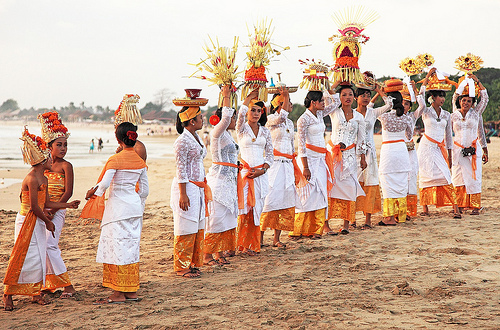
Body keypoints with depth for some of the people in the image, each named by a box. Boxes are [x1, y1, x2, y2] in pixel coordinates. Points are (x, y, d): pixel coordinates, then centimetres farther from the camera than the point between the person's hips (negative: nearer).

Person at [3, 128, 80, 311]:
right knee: (23, 259, -6)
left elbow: (46, 203, 17)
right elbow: (34, 206, -18)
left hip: (38, 223, 9)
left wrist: (68, 205, 19)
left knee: (39, 259, 9)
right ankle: (8, 295, 3)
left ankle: (36, 293, 17)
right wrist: (47, 221, -8)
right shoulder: (32, 179, -19)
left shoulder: (43, 179, 10)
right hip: (27, 222, -9)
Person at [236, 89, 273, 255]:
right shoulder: (242, 129, 2)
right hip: (245, 172, -3)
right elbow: (241, 113, -19)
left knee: (257, 209, 4)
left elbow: (270, 154, 12)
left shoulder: (265, 131, 12)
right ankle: (242, 244, 4)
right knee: (244, 209, -7)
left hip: (261, 174, 3)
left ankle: (253, 244, 13)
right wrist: (251, 95, -12)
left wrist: (263, 169, -4)